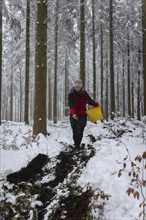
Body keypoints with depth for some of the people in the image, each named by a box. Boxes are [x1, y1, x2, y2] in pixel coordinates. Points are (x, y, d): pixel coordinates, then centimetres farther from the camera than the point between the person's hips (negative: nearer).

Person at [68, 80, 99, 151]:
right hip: (74, 116, 0)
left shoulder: (84, 93, 3)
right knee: (75, 131, 5)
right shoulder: (71, 94, -7)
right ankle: (77, 146, 19)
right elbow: (71, 105, -19)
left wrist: (97, 104, -8)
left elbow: (89, 100, 10)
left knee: (79, 131, -12)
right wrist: (73, 113, -36)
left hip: (83, 116, 1)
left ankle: (77, 146, -7)